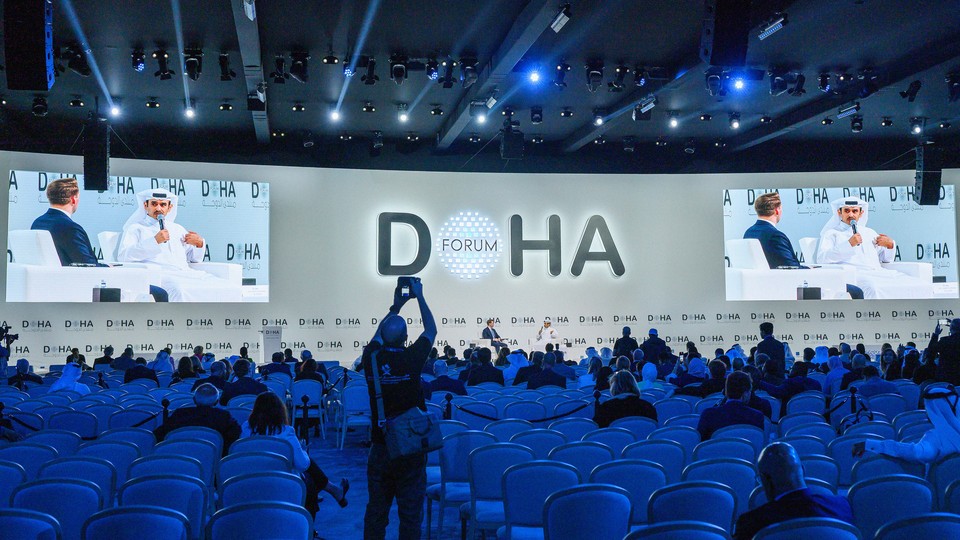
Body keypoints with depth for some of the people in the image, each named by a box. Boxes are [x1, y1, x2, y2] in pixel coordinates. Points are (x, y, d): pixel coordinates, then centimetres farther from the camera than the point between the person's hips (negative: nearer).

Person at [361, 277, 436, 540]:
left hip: (379, 446, 3)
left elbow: (378, 334, 19)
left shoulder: (371, 358, -5)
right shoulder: (412, 358, -14)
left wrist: (395, 306, 26)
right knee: (411, 510, 4)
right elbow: (431, 330, 4)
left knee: (376, 508, 12)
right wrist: (419, 297, 13)